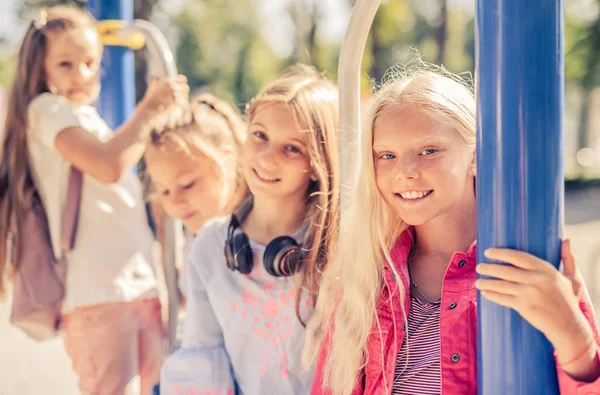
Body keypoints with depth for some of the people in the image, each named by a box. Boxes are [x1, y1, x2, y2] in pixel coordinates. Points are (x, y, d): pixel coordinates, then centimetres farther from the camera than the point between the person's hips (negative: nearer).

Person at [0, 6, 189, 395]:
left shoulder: (89, 119, 23)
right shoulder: (47, 107, -4)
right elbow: (108, 167, -18)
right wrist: (149, 108, -8)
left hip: (143, 287, 9)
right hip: (99, 291, -9)